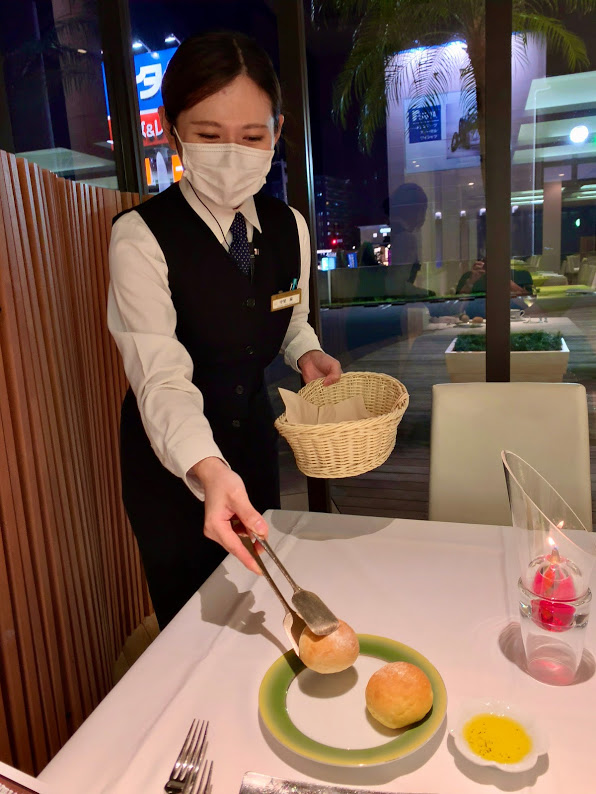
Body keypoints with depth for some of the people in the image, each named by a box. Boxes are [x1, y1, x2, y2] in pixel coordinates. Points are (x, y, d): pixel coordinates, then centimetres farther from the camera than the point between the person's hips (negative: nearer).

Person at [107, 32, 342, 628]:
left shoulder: (290, 228, -3)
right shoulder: (141, 237, -21)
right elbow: (161, 378, -30)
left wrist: (307, 354, -10)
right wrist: (208, 470, -47)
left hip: (253, 432, 5)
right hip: (170, 454, -5)